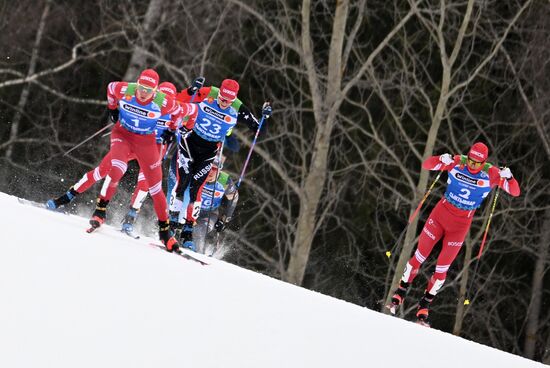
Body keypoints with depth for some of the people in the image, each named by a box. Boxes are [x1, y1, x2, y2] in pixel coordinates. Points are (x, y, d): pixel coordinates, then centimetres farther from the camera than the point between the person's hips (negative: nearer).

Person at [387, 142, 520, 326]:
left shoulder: (490, 173, -15)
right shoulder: (457, 163, -13)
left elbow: (515, 192, -17)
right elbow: (426, 165, -11)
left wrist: (508, 177, -37)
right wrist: (442, 160, -32)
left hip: (461, 225, 0)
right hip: (441, 214, 0)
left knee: (442, 268, 5)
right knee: (419, 256, 5)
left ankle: (424, 307, 19)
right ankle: (399, 294, 22)